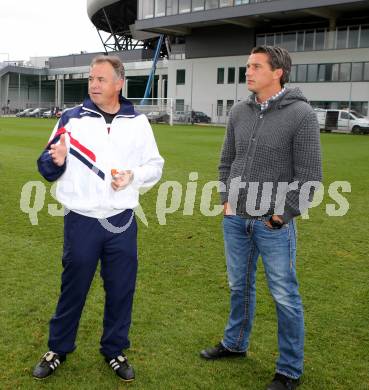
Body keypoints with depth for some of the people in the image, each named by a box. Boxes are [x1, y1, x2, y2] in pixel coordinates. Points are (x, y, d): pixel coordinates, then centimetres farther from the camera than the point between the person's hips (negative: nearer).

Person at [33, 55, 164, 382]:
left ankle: (115, 350, 31)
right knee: (73, 289, 11)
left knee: (121, 290, 11)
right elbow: (47, 169, 1)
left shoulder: (138, 122, 3)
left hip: (122, 223, 1)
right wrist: (56, 161, -22)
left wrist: (133, 175, -12)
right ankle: (58, 349, 32)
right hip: (80, 222, -1)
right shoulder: (71, 118, -1)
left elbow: (155, 166, 8)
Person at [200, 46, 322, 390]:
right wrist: (227, 201, 6)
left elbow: (309, 177, -11)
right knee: (239, 286, 19)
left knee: (284, 296, 6)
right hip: (235, 220, 5)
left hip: (274, 225, -5)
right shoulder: (239, 112, 4)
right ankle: (235, 343, 40)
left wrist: (281, 217, -10)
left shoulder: (301, 114, -11)